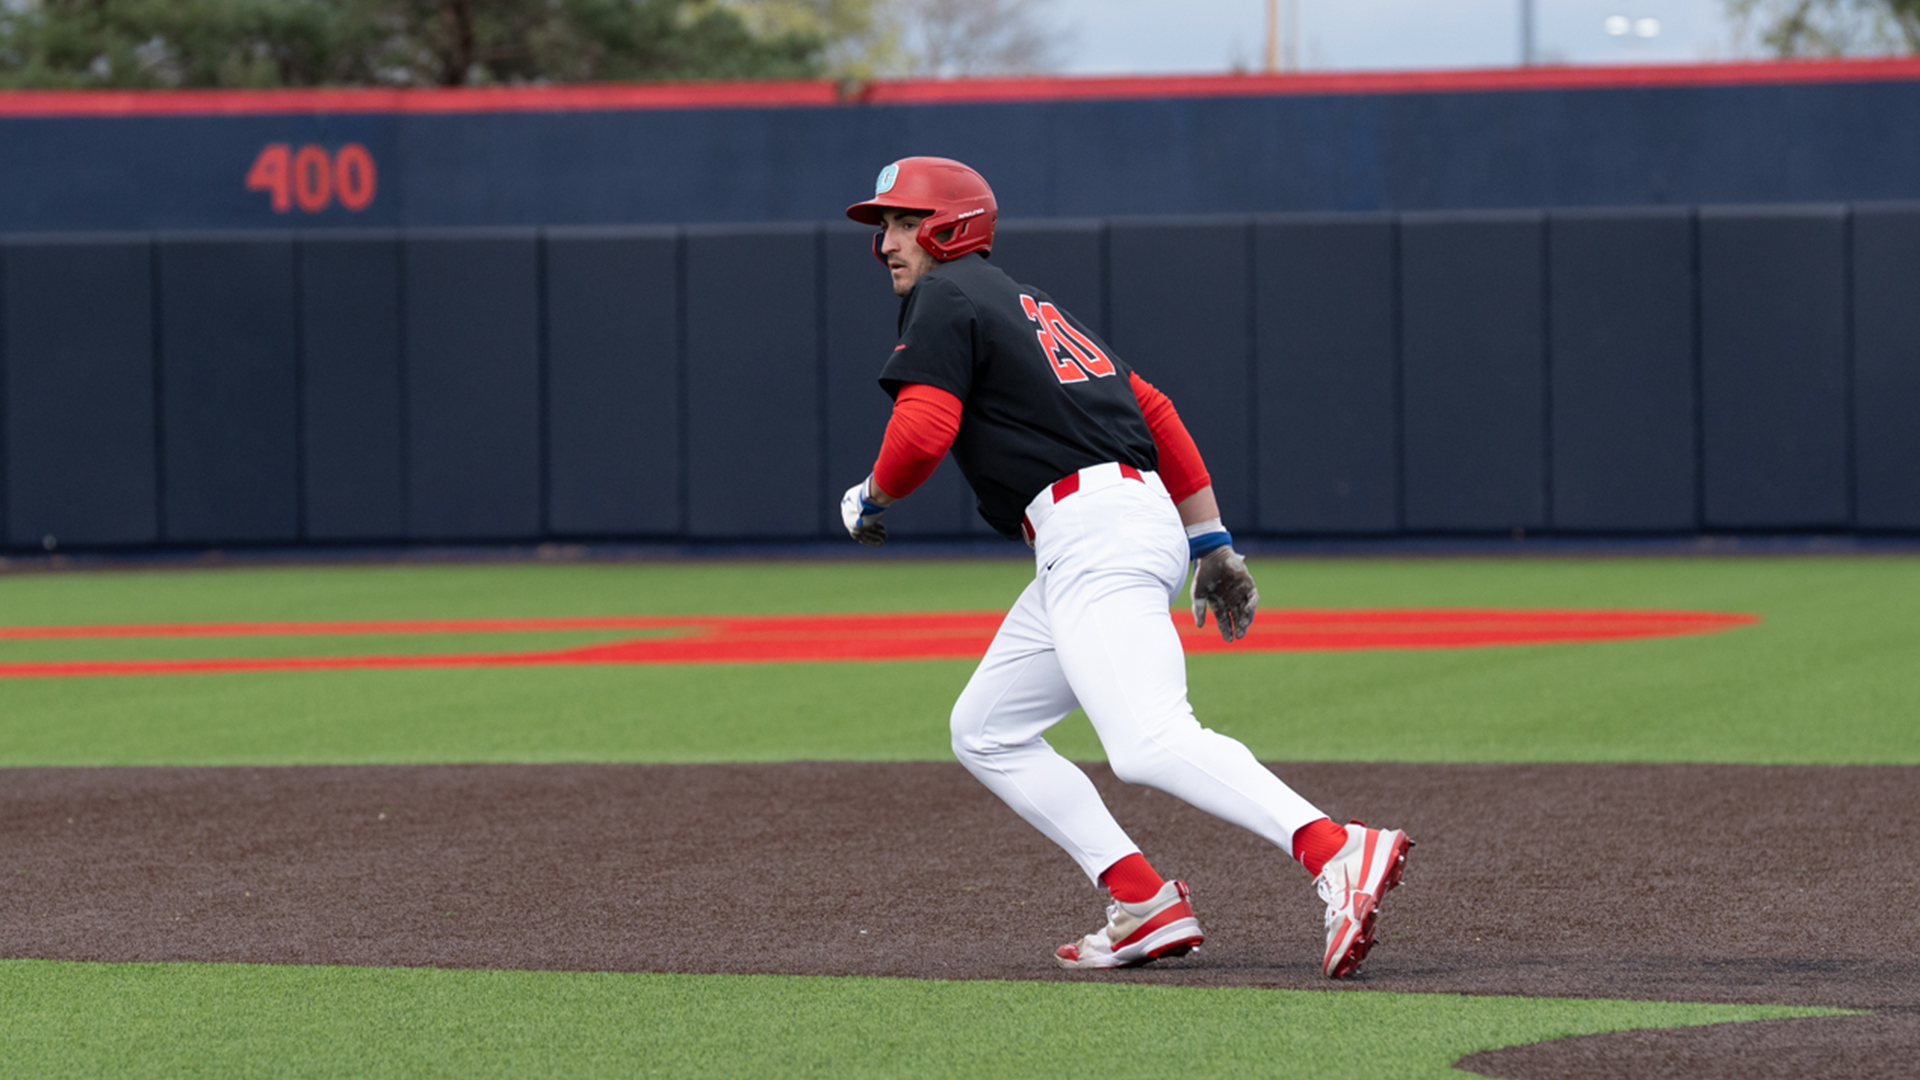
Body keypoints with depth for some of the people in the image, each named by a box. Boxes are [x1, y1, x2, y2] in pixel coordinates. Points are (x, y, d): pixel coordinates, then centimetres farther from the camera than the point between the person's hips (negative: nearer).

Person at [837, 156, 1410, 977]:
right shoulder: (1028, 305, 28)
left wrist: (872, 498, 8)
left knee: (1151, 744, -25)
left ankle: (1339, 853, -41)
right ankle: (1145, 909, 5)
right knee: (986, 732, 16)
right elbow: (1154, 410, 25)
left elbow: (922, 430, -13)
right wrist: (1212, 542, 23)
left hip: (1092, 532, -10)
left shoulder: (945, 298, 1)